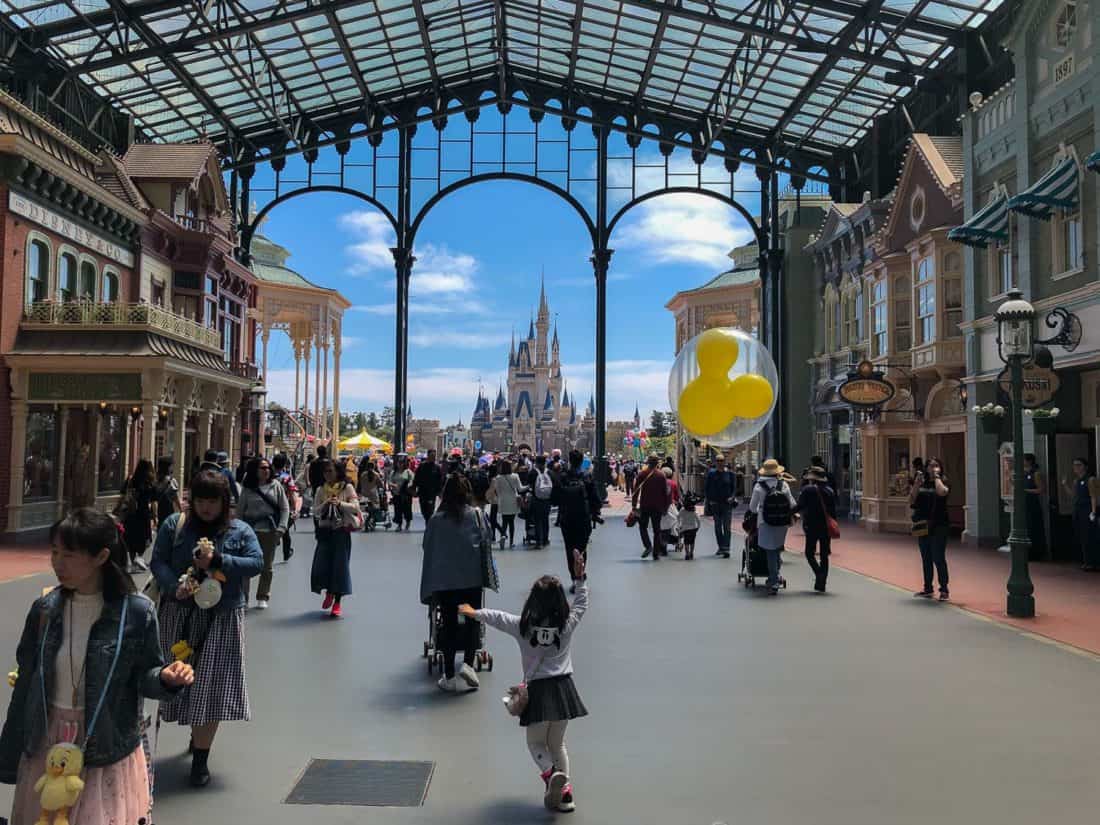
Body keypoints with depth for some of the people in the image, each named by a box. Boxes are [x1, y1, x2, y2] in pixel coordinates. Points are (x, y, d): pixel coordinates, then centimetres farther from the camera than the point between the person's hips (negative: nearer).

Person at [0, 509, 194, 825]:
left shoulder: (136, 612, -15)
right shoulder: (45, 609, -4)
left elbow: (144, 676, -4)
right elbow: (26, 684, 4)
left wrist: (166, 678, -28)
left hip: (107, 748, -3)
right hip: (48, 743, 4)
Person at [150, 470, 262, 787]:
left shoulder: (240, 531, 2)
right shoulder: (174, 525, 3)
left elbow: (257, 562, -6)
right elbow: (158, 562, 0)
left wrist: (218, 560, -17)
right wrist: (174, 587, -18)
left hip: (221, 620, -1)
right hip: (179, 616, 2)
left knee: (211, 685, -3)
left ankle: (201, 758, 5)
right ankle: (198, 736, 34)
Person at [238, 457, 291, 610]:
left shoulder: (276, 486, 2)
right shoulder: (248, 488, 2)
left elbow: (285, 508, 3)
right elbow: (240, 510, 5)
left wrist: (281, 528, -7)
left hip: (270, 531, 1)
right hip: (251, 530, 0)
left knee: (267, 566, 9)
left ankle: (262, 598, 22)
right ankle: (242, 597, 7)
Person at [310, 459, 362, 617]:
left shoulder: (347, 487, -1)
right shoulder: (321, 490, 7)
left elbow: (355, 506, -9)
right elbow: (315, 512, 3)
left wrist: (340, 503, -22)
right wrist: (325, 504, -16)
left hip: (341, 530, -3)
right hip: (325, 530, 3)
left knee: (340, 564, -2)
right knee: (322, 563, 0)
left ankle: (337, 602, 9)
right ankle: (329, 592, 29)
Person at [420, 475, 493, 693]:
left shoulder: (436, 519, -5)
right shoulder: (476, 515, -6)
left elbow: (428, 549, 1)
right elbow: (486, 541, 1)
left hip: (444, 579, 0)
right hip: (472, 578, 0)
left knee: (448, 624, 9)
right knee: (473, 620, 13)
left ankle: (449, 676, 12)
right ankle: (468, 664, -5)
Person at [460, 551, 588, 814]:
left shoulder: (523, 626, -7)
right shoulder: (568, 624, -6)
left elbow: (497, 618, 9)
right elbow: (582, 603, 13)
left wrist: (474, 612, 26)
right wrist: (580, 578, 17)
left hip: (537, 690, -2)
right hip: (563, 687, 2)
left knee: (536, 742, 14)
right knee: (557, 743, 20)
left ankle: (550, 774, -13)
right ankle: (564, 788, 10)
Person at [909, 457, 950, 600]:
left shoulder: (943, 482, -3)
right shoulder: (921, 482, 8)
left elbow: (942, 492, -27)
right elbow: (911, 501, 1)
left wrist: (936, 476, -13)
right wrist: (917, 484, -8)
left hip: (938, 525, -5)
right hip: (923, 525, 5)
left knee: (938, 558, -6)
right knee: (926, 558, 12)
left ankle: (944, 590, 4)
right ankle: (928, 589, 22)